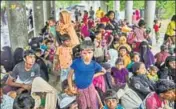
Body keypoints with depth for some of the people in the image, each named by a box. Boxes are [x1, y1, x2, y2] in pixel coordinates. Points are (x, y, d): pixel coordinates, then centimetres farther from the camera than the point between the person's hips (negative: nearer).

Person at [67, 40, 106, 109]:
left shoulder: (94, 64, -14)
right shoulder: (76, 62, -20)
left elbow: (104, 71, 6)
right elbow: (70, 76, -8)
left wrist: (94, 75, -3)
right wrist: (71, 88, -7)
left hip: (89, 88, 1)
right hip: (79, 89, 0)